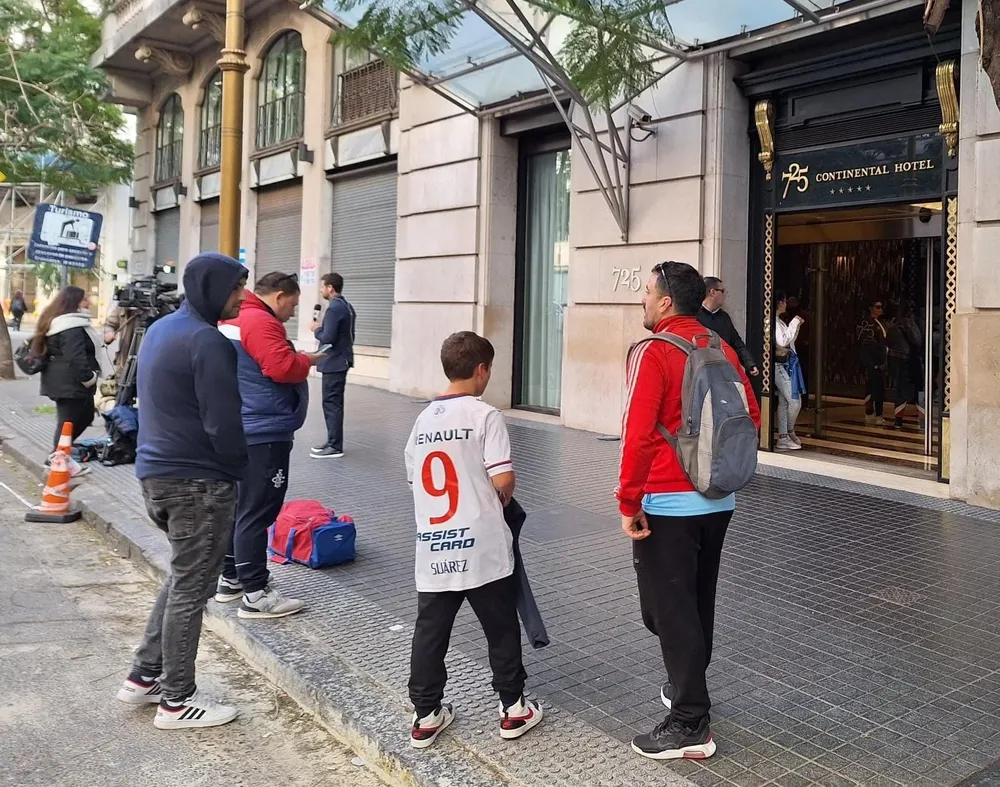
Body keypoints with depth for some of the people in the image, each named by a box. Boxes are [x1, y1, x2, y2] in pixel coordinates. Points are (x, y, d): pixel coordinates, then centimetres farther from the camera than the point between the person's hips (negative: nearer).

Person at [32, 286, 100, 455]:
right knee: (69, 422, -2)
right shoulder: (72, 327, -19)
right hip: (71, 384, -11)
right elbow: (76, 358, -28)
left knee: (85, 416, 20)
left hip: (60, 382, 11)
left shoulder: (55, 322, 15)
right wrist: (89, 378, -18)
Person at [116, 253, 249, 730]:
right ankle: (177, 701, 15)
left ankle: (144, 676, 29)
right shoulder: (208, 341, -19)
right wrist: (238, 470, -3)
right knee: (191, 588, 2)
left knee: (182, 577, 23)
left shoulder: (160, 329, 12)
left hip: (155, 473, 10)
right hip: (198, 483, -10)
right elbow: (223, 423, -20)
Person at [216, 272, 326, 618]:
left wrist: (298, 359, 12)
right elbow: (283, 368, -25)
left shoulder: (232, 320, 16)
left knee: (237, 506, 18)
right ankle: (255, 595, -3)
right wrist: (308, 360, -7)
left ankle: (230, 578, 28)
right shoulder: (260, 322, -16)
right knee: (257, 512, -7)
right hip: (263, 433, -11)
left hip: (239, 430, 11)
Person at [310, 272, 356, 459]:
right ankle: (332, 442, 20)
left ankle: (335, 447, -4)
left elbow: (328, 338, -23)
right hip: (341, 360, 10)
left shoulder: (334, 308, -18)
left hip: (334, 362, -10)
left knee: (331, 403, -6)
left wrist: (317, 329, -5)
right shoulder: (347, 306, 13)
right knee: (334, 403, 14)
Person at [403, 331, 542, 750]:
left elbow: (415, 480, 14)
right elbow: (503, 479, -15)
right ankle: (513, 708, 22)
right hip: (482, 548, -5)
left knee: (430, 632, 12)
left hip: (433, 549, 5)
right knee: (502, 629, 11)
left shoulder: (423, 420, 8)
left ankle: (426, 715, 20)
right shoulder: (485, 416, -10)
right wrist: (499, 502, 6)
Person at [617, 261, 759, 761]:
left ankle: (689, 726, 8)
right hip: (719, 499, 8)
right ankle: (687, 690, 38)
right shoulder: (722, 350, 6)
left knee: (669, 609, 2)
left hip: (668, 504, -7)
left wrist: (628, 501, -15)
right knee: (698, 602, 21)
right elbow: (750, 415, 11)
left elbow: (638, 434, -21)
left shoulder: (654, 352, -14)